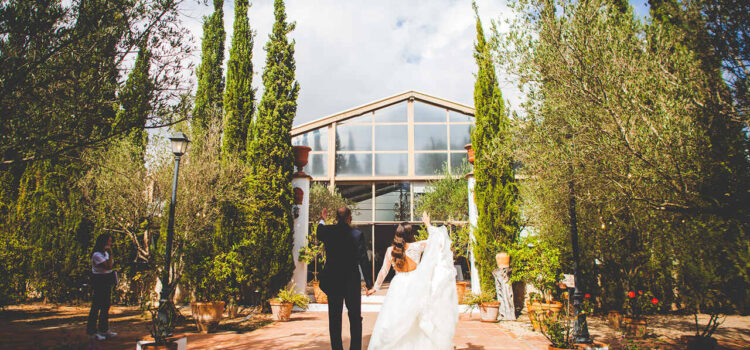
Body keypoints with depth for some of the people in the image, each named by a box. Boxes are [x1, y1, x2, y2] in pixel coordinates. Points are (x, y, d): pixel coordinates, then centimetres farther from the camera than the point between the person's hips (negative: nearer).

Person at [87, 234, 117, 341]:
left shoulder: (105, 253, 11)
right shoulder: (97, 255, -17)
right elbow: (108, 267, -23)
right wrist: (110, 254, -21)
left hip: (107, 282, 9)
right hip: (99, 281, -9)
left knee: (106, 306, 14)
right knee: (96, 306, -1)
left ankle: (104, 329, 24)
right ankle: (92, 331, 10)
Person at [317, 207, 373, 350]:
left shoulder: (327, 231, -4)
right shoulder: (357, 234, -10)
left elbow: (319, 234, 22)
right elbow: (363, 260, -12)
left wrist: (322, 220, 41)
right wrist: (369, 283, -8)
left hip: (332, 282, 2)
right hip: (352, 282, -2)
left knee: (334, 318, 12)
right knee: (355, 318, 11)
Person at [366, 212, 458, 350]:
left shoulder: (390, 250, -3)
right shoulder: (417, 247, -9)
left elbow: (383, 271, 3)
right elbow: (435, 239, 3)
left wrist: (375, 287, 14)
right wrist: (427, 224, 16)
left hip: (398, 287, 1)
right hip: (415, 286, -1)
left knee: (392, 321, 8)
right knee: (418, 322, 12)